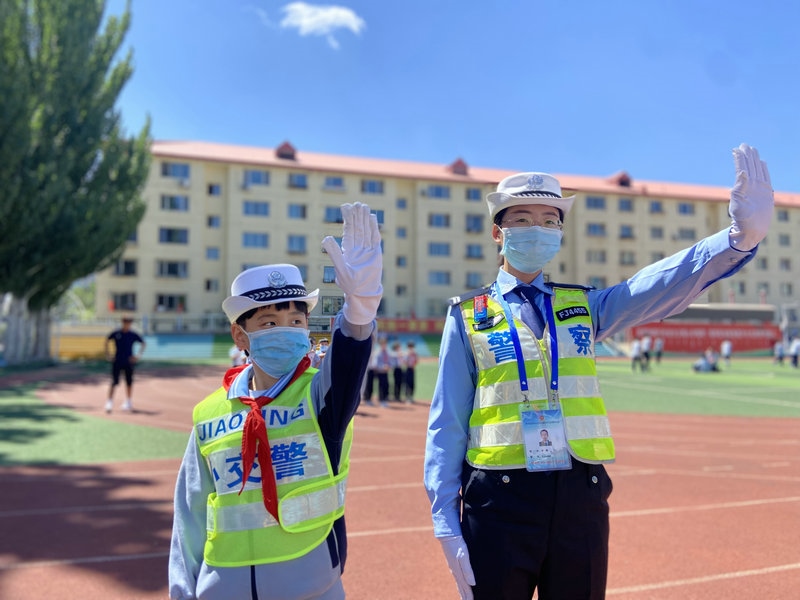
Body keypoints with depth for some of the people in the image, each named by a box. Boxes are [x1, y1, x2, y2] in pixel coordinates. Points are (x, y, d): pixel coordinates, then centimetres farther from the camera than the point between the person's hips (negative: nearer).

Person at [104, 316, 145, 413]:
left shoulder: (133, 335, -4)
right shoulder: (116, 333, -4)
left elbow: (143, 344, 7)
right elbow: (107, 340, 13)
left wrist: (138, 355, -1)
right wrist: (108, 353, 7)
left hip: (129, 362, 1)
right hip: (117, 362, -1)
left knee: (129, 382, 11)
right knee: (114, 382, -7)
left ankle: (129, 402, 26)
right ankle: (109, 402, -3)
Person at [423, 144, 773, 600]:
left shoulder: (584, 306, 8)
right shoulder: (469, 316, 0)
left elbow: (664, 285, -9)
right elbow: (447, 423, -1)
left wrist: (741, 237, -26)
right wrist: (445, 522, -4)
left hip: (583, 498, 3)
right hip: (501, 499, -2)